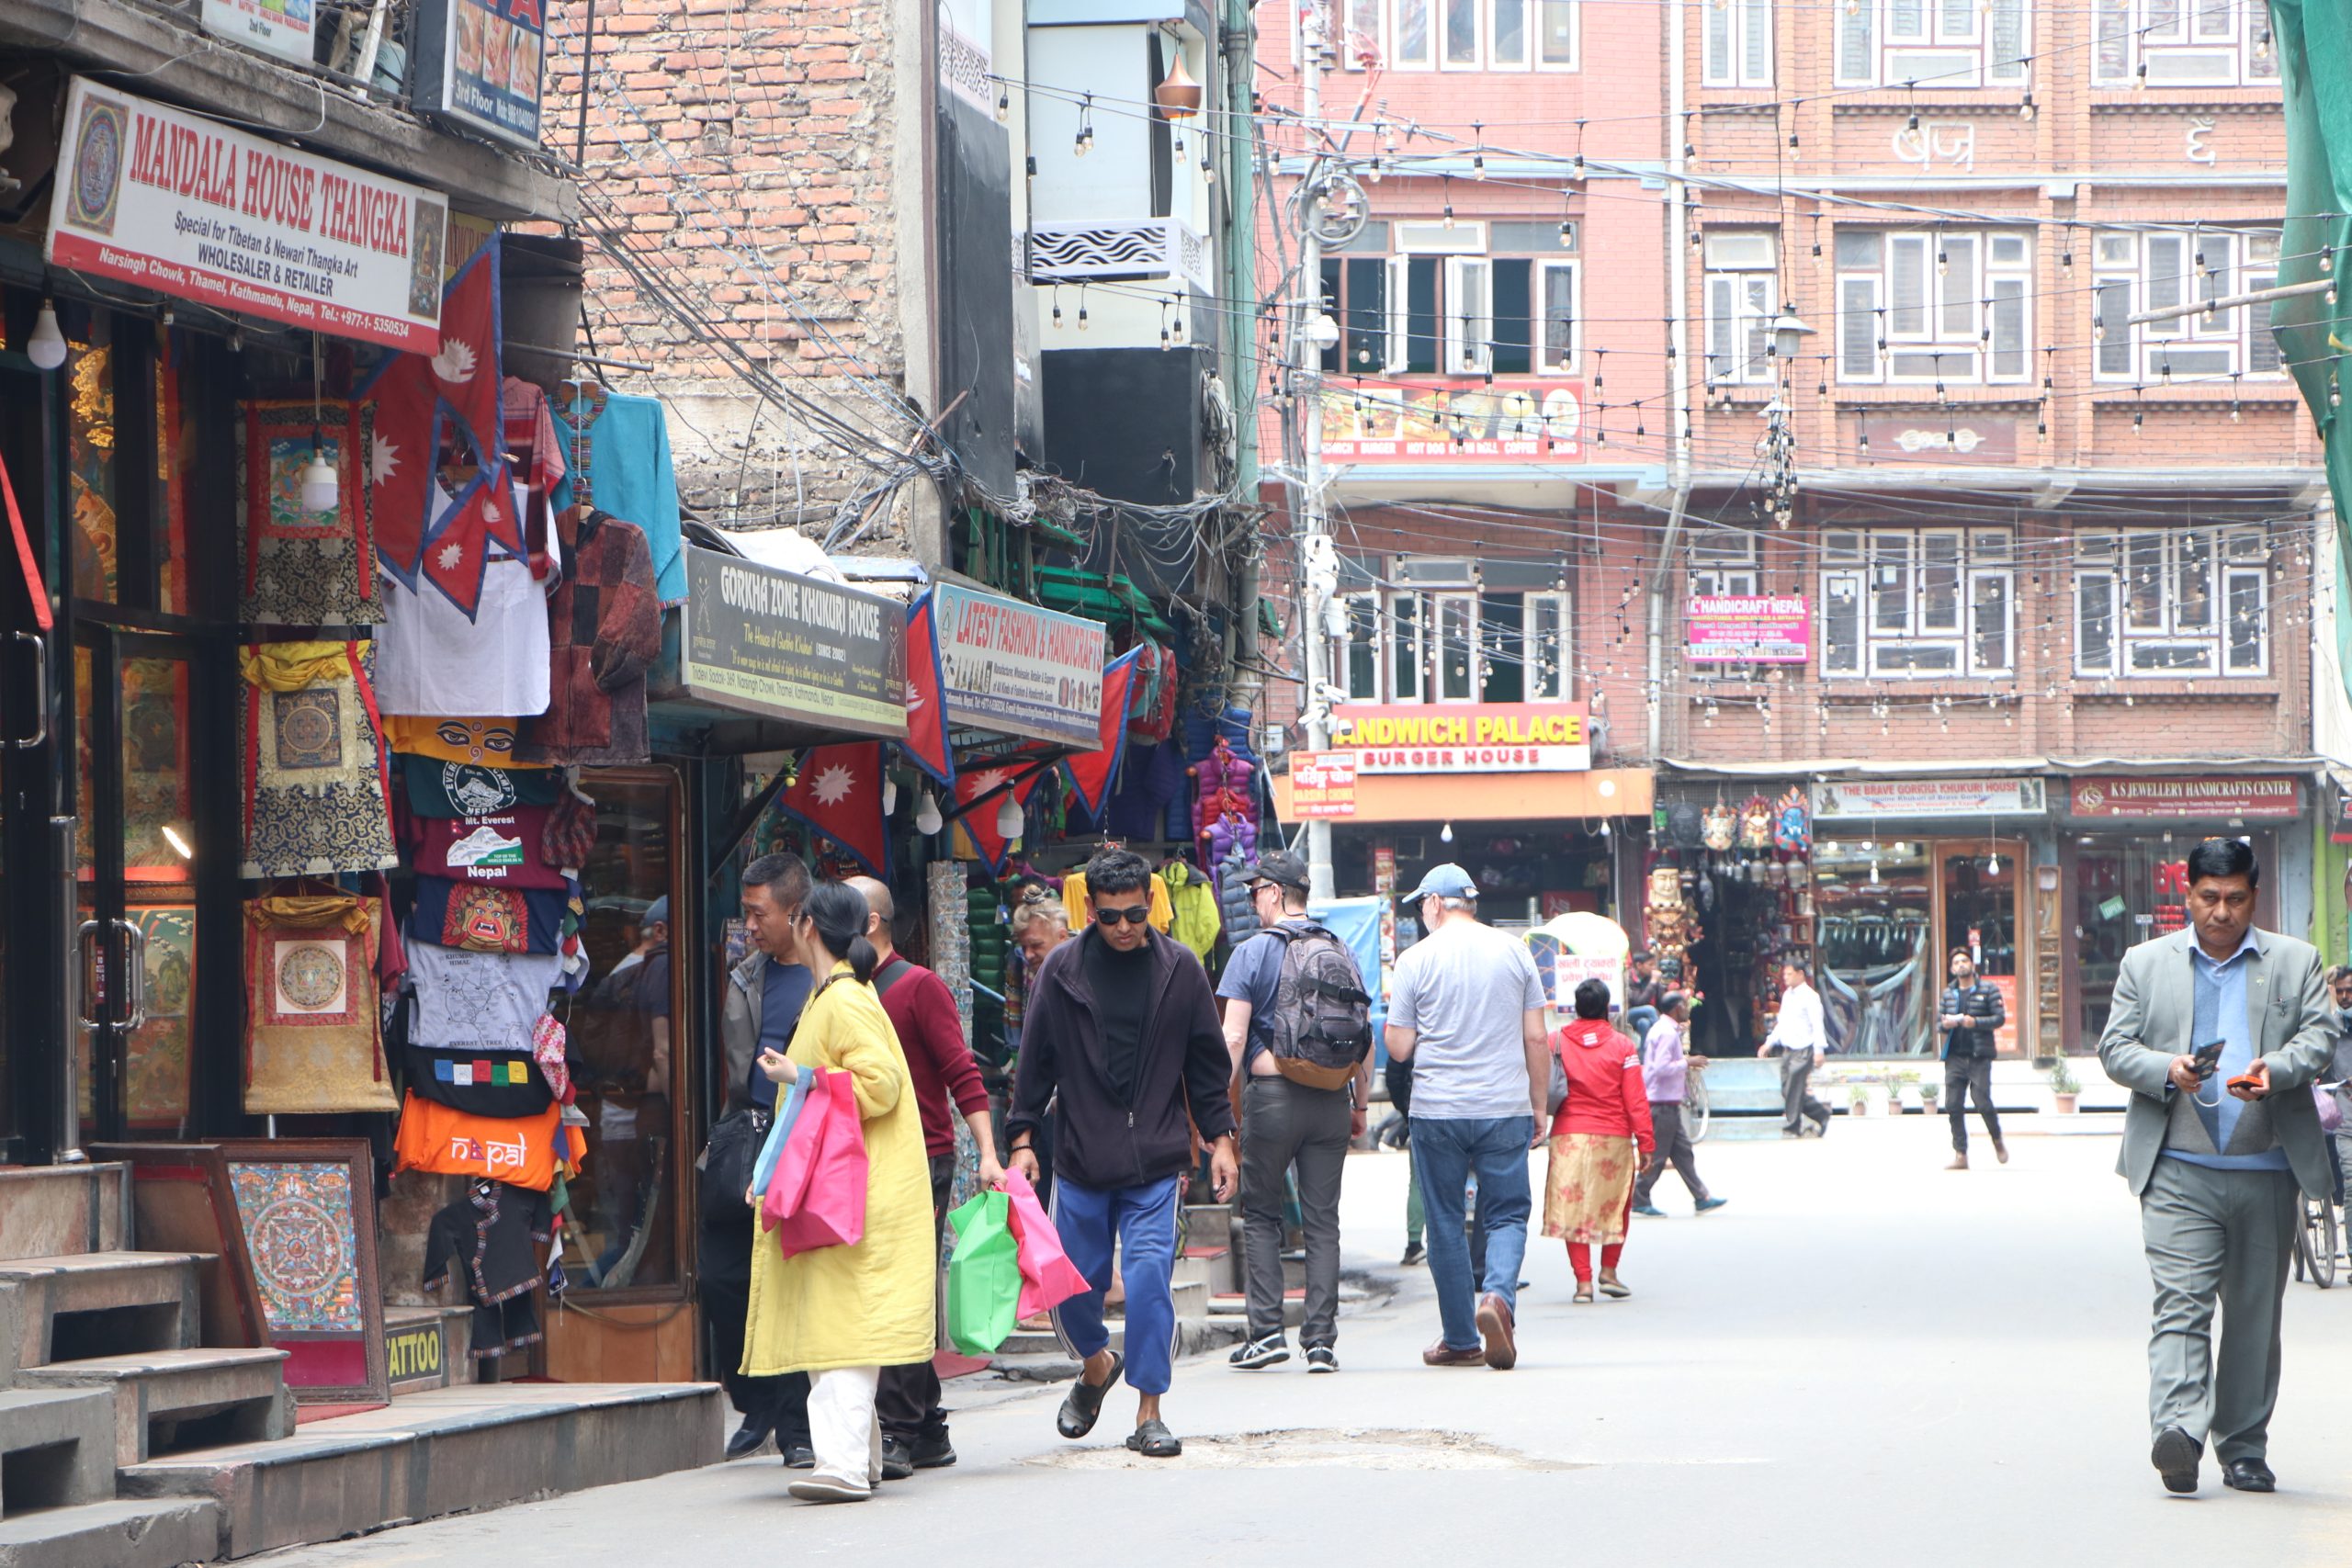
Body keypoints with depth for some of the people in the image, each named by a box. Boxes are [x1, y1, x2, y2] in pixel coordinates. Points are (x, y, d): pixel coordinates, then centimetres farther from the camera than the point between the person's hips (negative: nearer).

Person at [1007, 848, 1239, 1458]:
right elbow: (1035, 1061, 6)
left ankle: (1149, 1413, -4)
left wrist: (1219, 1138, 5)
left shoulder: (1179, 969, 2)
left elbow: (1207, 1063, 9)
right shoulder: (1062, 970, 1)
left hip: (1156, 1163, -1)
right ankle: (1096, 1364, 35)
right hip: (1080, 1161, 1)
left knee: (1150, 1275, -12)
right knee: (1071, 1287, 4)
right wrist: (1022, 1138, 0)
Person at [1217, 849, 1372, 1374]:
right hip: (1331, 1097, 4)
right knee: (1322, 1220, 5)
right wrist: (1360, 1103, 17)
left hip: (1272, 1094, -4)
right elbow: (1365, 1039, 10)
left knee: (1261, 1214, 7)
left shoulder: (1253, 953, -5)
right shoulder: (1341, 953, 9)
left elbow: (1234, 1037, -10)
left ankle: (1267, 1330, -2)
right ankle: (1321, 1340, 1)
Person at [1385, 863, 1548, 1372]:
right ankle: (1499, 1295, -21)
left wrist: (1396, 1010, 17)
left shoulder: (1417, 959, -3)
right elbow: (1536, 1038, 4)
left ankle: (1461, 1341, 11)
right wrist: (1539, 1106, 12)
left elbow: (1399, 1048, -3)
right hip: (1506, 1110, 1)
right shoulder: (1513, 951, 4)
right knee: (1507, 1214, 7)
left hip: (1438, 1111, -1)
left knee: (1446, 1224, 8)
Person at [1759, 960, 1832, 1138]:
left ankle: (1792, 1129, 2)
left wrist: (1819, 1049, -23)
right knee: (1788, 1090, 8)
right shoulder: (1787, 995, 15)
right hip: (1787, 1050, 9)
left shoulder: (1810, 996, -10)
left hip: (1803, 1050, -9)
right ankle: (1822, 1115, 19)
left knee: (1793, 1091, -6)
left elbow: (1817, 1024, -15)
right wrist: (1769, 1043, 20)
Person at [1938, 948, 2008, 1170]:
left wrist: (1976, 1022, -18)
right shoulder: (1948, 993, 14)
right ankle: (1960, 1154, 2)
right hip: (1955, 1056, 4)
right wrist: (1945, 1024, -7)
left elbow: (2000, 1017, -3)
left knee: (1983, 1103, -7)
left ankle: (1997, 1141, 19)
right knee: (1953, 1104, -3)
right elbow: (1939, 1020, 17)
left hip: (1979, 1055, -4)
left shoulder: (1987, 990, 2)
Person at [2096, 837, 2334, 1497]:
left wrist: (2274, 1069, -20)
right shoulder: (2146, 963, 11)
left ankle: (2243, 1447, 17)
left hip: (2267, 1171, 1)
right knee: (2180, 1301, -15)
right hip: (2179, 1170, -1)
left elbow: (2318, 1036, 1)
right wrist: (2166, 1069, -14)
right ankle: (2178, 1431, -27)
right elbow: (2114, 1047, 6)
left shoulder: (2296, 962, 11)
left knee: (2255, 1313, 8)